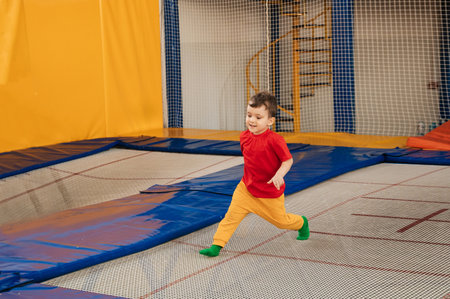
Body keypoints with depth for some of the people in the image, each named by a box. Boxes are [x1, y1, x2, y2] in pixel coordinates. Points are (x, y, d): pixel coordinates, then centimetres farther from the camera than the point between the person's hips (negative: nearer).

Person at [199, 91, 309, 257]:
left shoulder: (274, 140, -24)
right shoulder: (245, 136, -4)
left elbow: (288, 160, -17)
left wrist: (279, 175, -33)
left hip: (270, 193, -4)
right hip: (246, 188, 4)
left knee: (280, 221, 15)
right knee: (232, 215, -10)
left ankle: (301, 223, 46)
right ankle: (216, 245, -7)